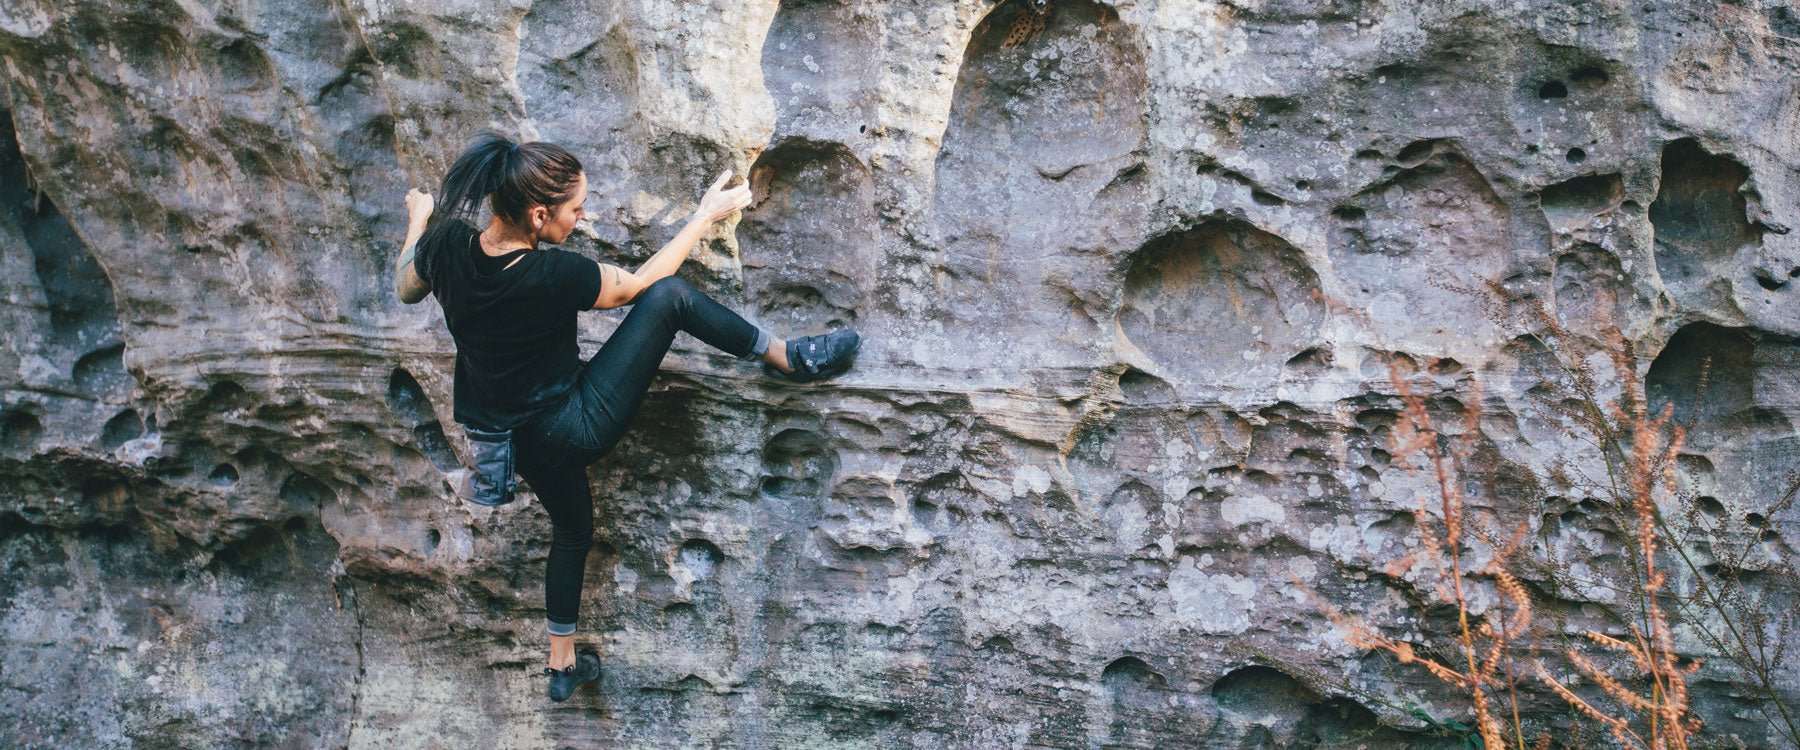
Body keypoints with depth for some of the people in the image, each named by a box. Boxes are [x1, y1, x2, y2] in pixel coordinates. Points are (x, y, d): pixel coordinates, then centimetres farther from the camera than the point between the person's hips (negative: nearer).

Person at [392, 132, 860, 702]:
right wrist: (705, 216, -1)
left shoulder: (446, 243, -14)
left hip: (521, 437, 7)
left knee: (571, 530, 32)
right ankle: (786, 358, 3)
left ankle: (561, 665, 45)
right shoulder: (551, 277, -30)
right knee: (669, 295, -11)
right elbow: (639, 284, -11)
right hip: (577, 429, -7)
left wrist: (420, 218, 27)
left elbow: (407, 289, 10)